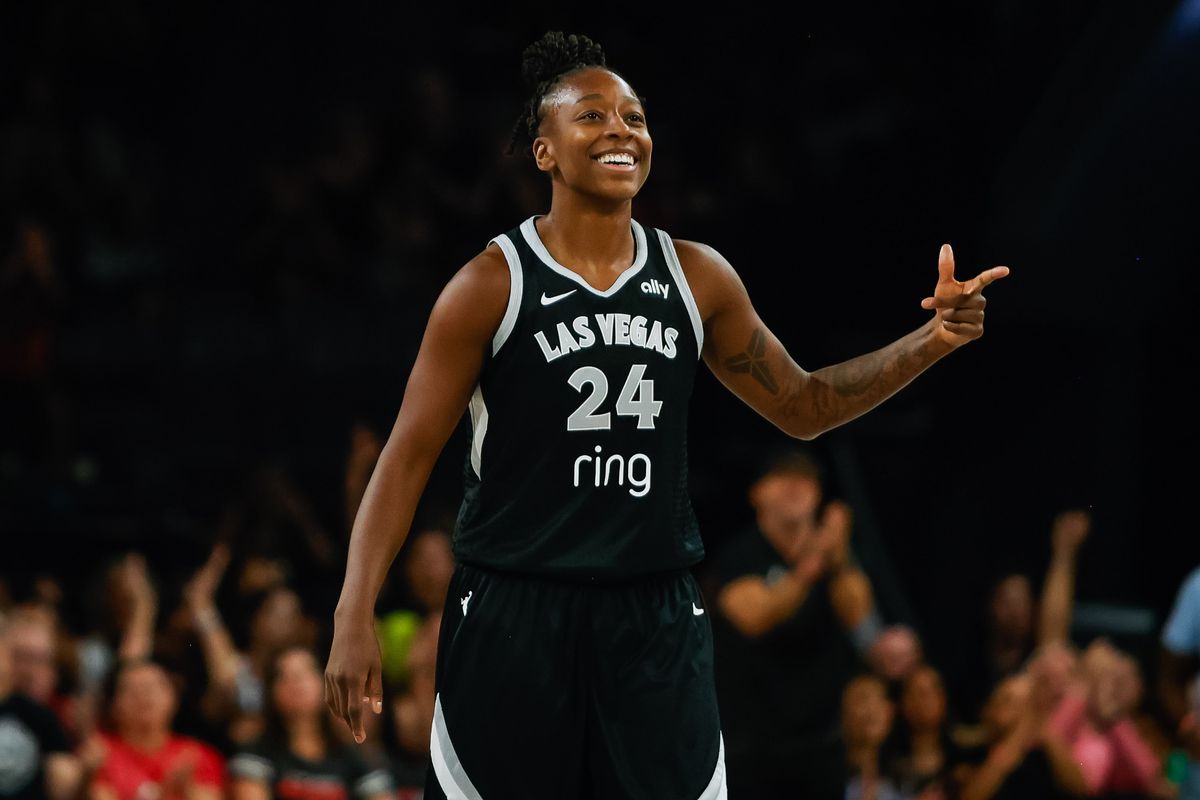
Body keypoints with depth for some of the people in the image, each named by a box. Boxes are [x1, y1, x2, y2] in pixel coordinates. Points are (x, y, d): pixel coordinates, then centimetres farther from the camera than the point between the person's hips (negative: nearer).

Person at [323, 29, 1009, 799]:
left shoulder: (698, 278, 6)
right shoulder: (492, 285, -6)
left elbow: (802, 406, 16)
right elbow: (409, 456, -6)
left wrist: (930, 343, 2)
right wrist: (355, 615, -16)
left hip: (657, 618, 3)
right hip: (513, 615, -3)